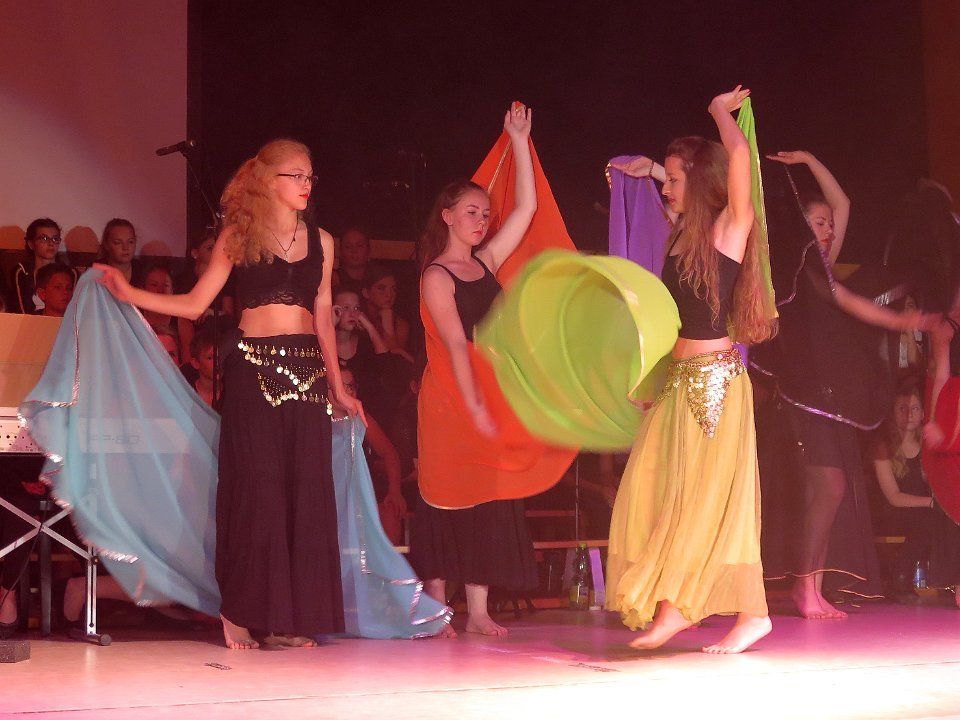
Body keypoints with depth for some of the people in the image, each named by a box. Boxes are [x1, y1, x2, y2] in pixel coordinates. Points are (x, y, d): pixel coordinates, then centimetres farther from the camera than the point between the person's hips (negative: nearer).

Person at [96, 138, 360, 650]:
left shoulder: (321, 241, 13)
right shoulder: (238, 236, 4)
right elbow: (195, 304, 3)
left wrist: (338, 386, 16)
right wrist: (128, 293, -6)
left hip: (307, 371, 3)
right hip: (253, 368, -3)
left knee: (307, 489, -3)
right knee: (255, 487, -6)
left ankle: (289, 617, 4)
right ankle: (240, 612, 3)